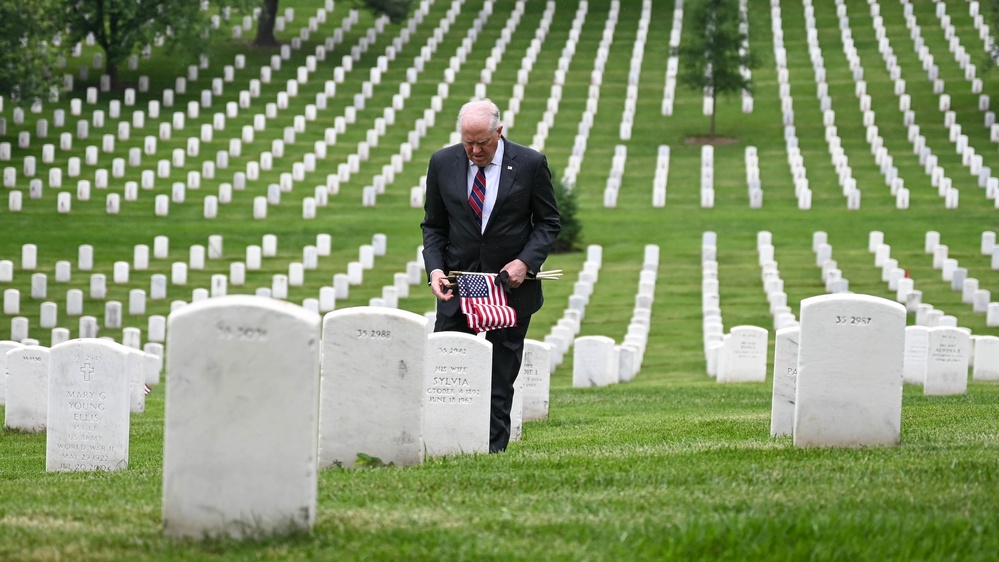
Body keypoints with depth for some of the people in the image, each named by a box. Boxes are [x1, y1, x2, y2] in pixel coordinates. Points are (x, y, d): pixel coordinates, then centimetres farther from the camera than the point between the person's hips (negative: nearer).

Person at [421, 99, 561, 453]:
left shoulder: (530, 164, -6)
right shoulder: (443, 163, 0)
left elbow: (548, 222, 2)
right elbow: (433, 225, 8)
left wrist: (526, 262, -14)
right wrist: (435, 269, -9)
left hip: (511, 282, -1)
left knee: (501, 374, 3)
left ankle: (492, 450, 8)